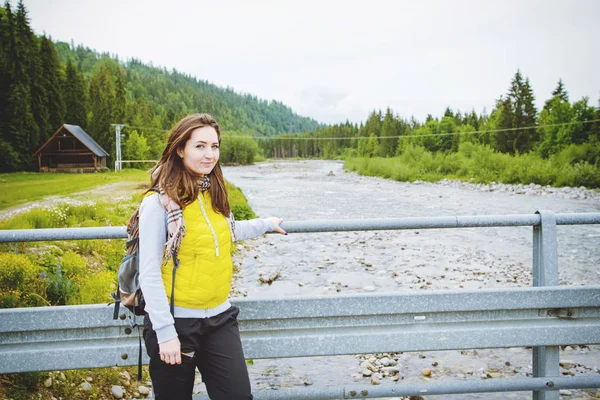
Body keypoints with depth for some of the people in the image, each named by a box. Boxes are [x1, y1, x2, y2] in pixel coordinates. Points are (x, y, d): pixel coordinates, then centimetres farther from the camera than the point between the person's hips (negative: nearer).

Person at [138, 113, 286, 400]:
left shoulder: (215, 194, 4)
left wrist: (266, 224, 30)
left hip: (219, 318, 5)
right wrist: (165, 331, -17)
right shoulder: (158, 202, -14)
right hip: (176, 322, -5)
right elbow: (149, 273, -15)